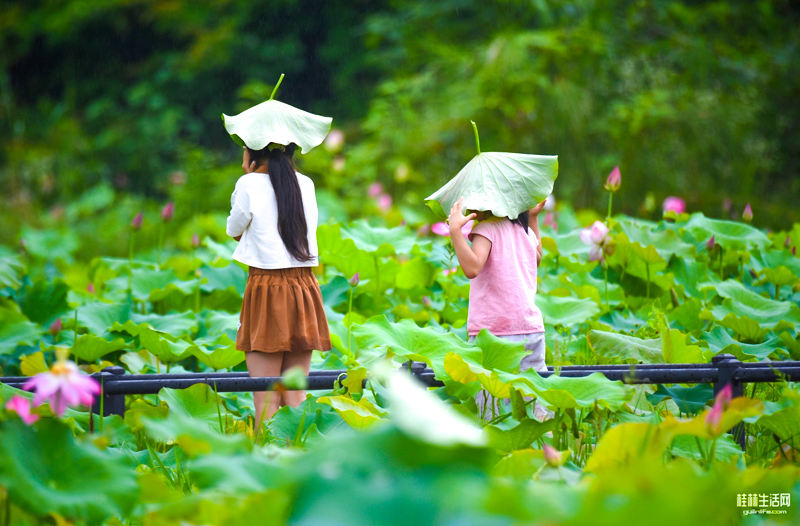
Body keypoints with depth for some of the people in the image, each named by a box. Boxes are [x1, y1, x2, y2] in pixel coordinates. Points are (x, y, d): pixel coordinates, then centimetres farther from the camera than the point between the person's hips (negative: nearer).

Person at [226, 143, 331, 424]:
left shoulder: (249, 185, -5)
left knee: (266, 399, -3)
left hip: (266, 288, -4)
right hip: (305, 286, 5)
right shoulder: (306, 184, 8)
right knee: (296, 397, 8)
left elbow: (234, 231, 8)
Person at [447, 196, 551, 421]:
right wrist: (533, 217, 38)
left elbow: (472, 267, -25)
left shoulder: (487, 229, -8)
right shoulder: (526, 230, 14)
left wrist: (455, 230, -22)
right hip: (533, 328, 7)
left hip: (493, 334, -7)